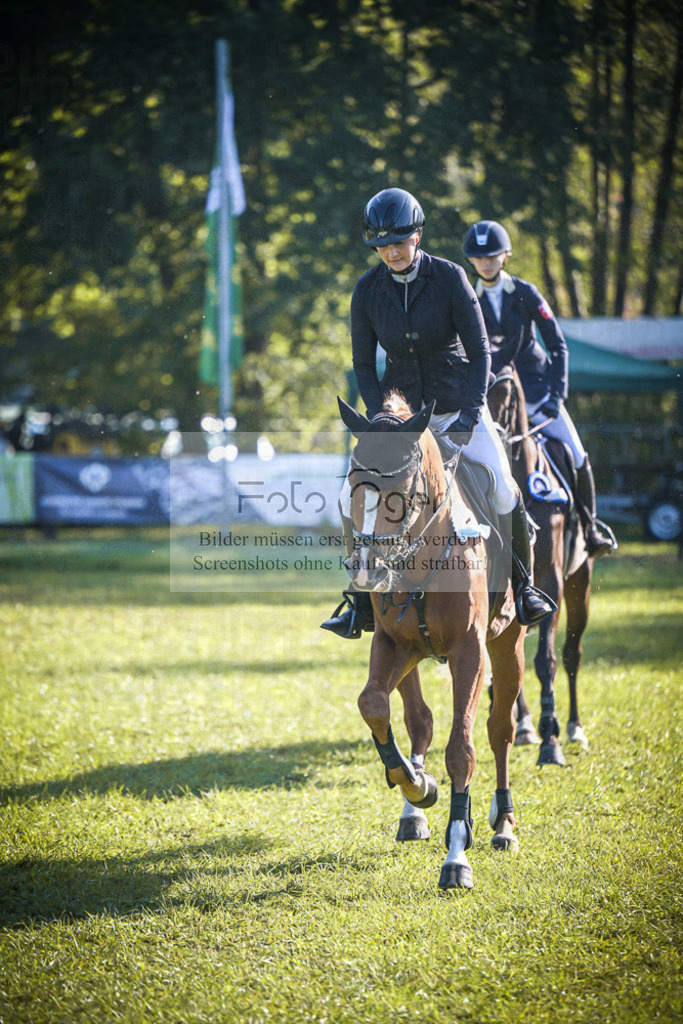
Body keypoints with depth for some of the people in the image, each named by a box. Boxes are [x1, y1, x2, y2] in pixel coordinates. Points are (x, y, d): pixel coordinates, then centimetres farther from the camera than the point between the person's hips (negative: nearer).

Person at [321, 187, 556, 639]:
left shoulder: (450, 277, -13)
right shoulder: (368, 290, -6)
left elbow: (480, 351, -11)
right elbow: (363, 363, 2)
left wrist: (470, 416, -20)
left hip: (457, 403, -2)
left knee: (504, 494, -15)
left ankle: (522, 582, 8)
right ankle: (362, 601, 3)